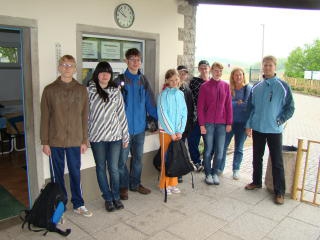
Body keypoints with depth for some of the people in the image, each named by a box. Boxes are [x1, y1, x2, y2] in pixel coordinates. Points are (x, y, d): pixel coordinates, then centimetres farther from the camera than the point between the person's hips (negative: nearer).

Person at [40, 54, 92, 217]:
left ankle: (78, 204, 25)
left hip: (75, 141, 1)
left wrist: (84, 140, 3)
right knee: (57, 175, 10)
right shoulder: (50, 90, -1)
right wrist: (45, 142, -3)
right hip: (55, 141, -1)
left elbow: (84, 117, 4)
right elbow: (45, 118, -1)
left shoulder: (81, 90, 3)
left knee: (75, 173, 10)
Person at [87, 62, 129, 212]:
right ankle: (108, 198, 24)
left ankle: (116, 197, 23)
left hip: (115, 135, 1)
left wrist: (125, 136, 7)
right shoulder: (89, 91, 0)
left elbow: (122, 114, 8)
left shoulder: (116, 91, 6)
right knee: (101, 168, 9)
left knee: (114, 168, 4)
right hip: (97, 136, -1)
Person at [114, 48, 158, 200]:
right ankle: (123, 186, 23)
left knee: (138, 157, 15)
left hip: (140, 126, 4)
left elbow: (150, 103, 7)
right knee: (122, 159, 4)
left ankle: (135, 183, 32)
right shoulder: (119, 81, -6)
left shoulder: (144, 81, 6)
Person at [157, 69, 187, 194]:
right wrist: (172, 133, -13)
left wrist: (180, 131, -5)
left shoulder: (181, 94, 5)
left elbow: (184, 113, 4)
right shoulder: (163, 95, -9)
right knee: (166, 158, 3)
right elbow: (163, 115, -12)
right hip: (166, 131, -4)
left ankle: (173, 183, 23)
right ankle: (164, 184, 16)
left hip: (178, 132, 5)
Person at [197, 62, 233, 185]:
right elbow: (200, 107, -3)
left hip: (222, 123, 2)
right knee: (208, 150, 5)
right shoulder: (204, 86, -1)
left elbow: (228, 105, 7)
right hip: (208, 123, -2)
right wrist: (202, 124, -8)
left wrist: (229, 123, 2)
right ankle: (208, 174, 19)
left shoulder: (226, 86, 7)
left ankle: (215, 173, 22)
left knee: (219, 151, 6)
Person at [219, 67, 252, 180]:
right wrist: (239, 104, -10)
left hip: (243, 122, -1)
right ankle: (219, 168, 19)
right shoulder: (228, 88, 1)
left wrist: (234, 104, -10)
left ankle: (236, 170, 25)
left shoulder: (249, 88, -2)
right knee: (223, 145, 3)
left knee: (239, 148, 11)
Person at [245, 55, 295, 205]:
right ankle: (256, 182, 34)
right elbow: (251, 107, 9)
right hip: (257, 129, 4)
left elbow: (290, 108, -1)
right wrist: (248, 125, 4)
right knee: (257, 157, 15)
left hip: (274, 130, -3)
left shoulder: (283, 86, -4)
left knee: (277, 161, 1)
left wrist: (279, 121, -11)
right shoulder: (256, 88, 6)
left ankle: (279, 192, 12)